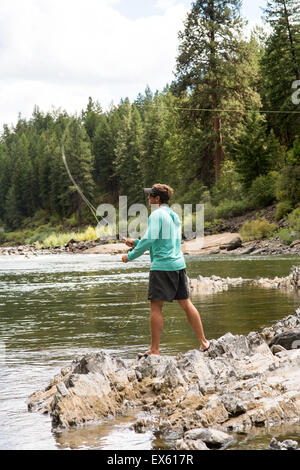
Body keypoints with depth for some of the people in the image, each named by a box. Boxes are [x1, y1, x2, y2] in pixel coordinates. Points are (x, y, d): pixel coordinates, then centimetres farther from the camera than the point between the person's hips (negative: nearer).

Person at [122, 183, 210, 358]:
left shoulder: (157, 215, -8)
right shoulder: (174, 216, 19)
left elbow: (149, 240, -17)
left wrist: (131, 256, -6)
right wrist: (135, 243, 23)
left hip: (162, 266, -8)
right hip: (179, 264, 8)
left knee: (156, 307, -4)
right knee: (186, 303, 13)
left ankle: (155, 350, -3)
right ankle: (204, 342, 15)